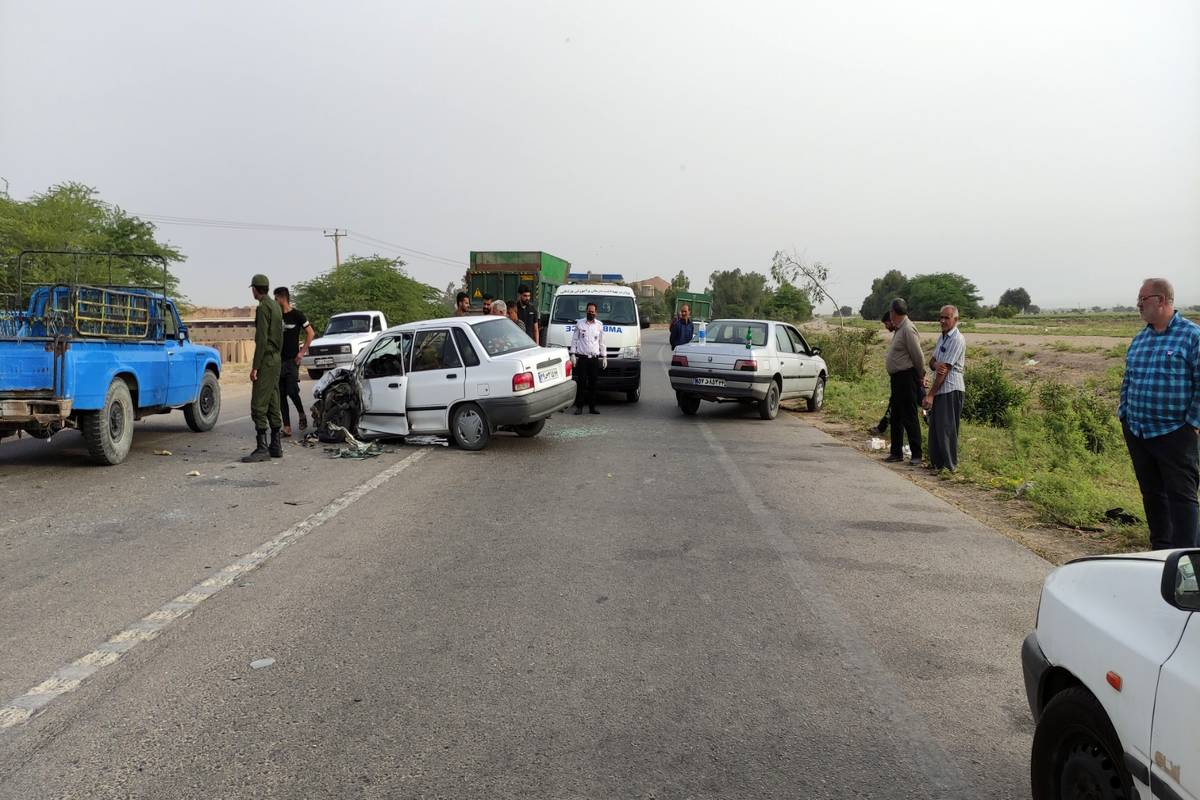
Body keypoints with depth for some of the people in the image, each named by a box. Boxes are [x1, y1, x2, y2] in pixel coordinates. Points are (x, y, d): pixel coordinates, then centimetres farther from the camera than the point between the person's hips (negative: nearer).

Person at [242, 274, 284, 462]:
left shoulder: (263, 308, -13)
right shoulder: (275, 306, 15)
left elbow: (261, 339, -19)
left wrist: (255, 367, -19)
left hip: (265, 361, -10)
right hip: (276, 359, 10)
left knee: (259, 405, -9)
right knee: (273, 404, 11)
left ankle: (262, 448, -11)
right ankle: (275, 446, 15)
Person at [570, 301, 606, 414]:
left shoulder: (599, 325, 10)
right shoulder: (579, 323, 4)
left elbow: (601, 342, 15)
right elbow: (574, 340, 5)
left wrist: (604, 357, 11)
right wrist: (572, 354, -3)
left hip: (595, 358, 2)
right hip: (582, 357, -2)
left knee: (593, 384, 4)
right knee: (581, 383, -3)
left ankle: (592, 406, 11)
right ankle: (579, 407, 2)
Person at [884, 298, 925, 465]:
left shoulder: (908, 329, -18)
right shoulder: (899, 329, 13)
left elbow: (918, 355, -18)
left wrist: (921, 375, -7)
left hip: (907, 378, -10)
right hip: (898, 378, 10)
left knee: (909, 417, -5)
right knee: (896, 417, 14)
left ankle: (916, 455, 1)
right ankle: (896, 452, 23)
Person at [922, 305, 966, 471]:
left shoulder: (957, 339, -13)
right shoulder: (942, 337, 15)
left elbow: (946, 369, -17)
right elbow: (932, 362, 12)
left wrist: (930, 394, -17)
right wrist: (935, 365, -15)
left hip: (951, 389, -9)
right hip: (940, 389, 9)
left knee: (946, 429, -5)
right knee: (934, 427, 12)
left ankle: (950, 466, 2)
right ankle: (936, 463, 21)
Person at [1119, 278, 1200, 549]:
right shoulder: (1139, 338, 12)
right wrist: (1124, 414, 13)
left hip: (1176, 434, -6)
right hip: (1136, 432, 7)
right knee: (1151, 494, 14)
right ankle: (1160, 550, 27)